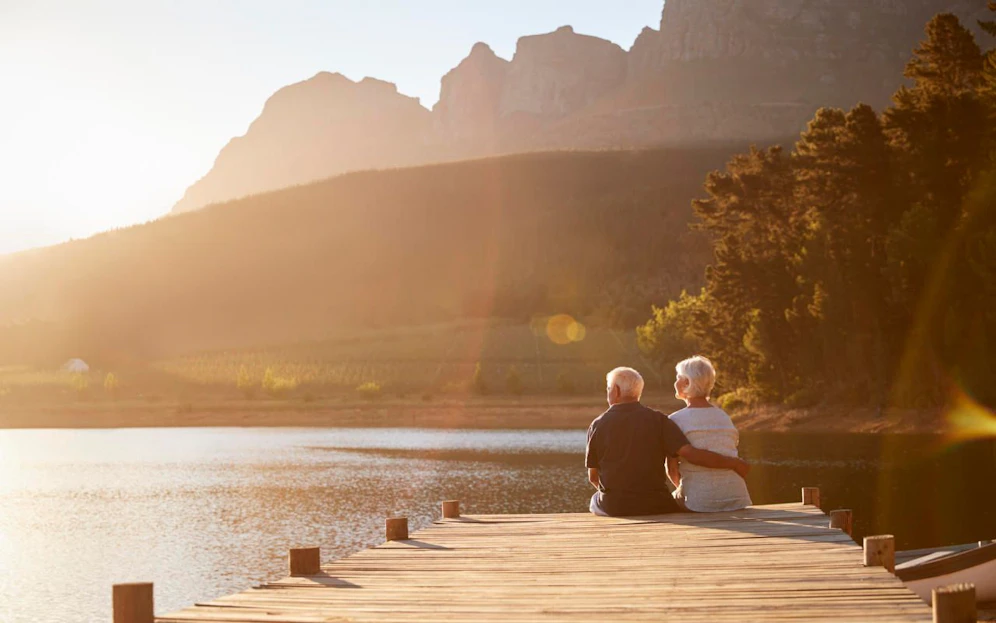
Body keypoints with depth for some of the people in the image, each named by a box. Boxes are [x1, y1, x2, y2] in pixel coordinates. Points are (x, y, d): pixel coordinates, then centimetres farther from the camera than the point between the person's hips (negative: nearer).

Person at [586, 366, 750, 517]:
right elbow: (690, 453, -15)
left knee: (596, 501, 34)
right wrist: (733, 463, -6)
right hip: (654, 506, 0)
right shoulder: (657, 420, -5)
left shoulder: (598, 425, -2)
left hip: (613, 507, 0)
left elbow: (593, 476, 4)